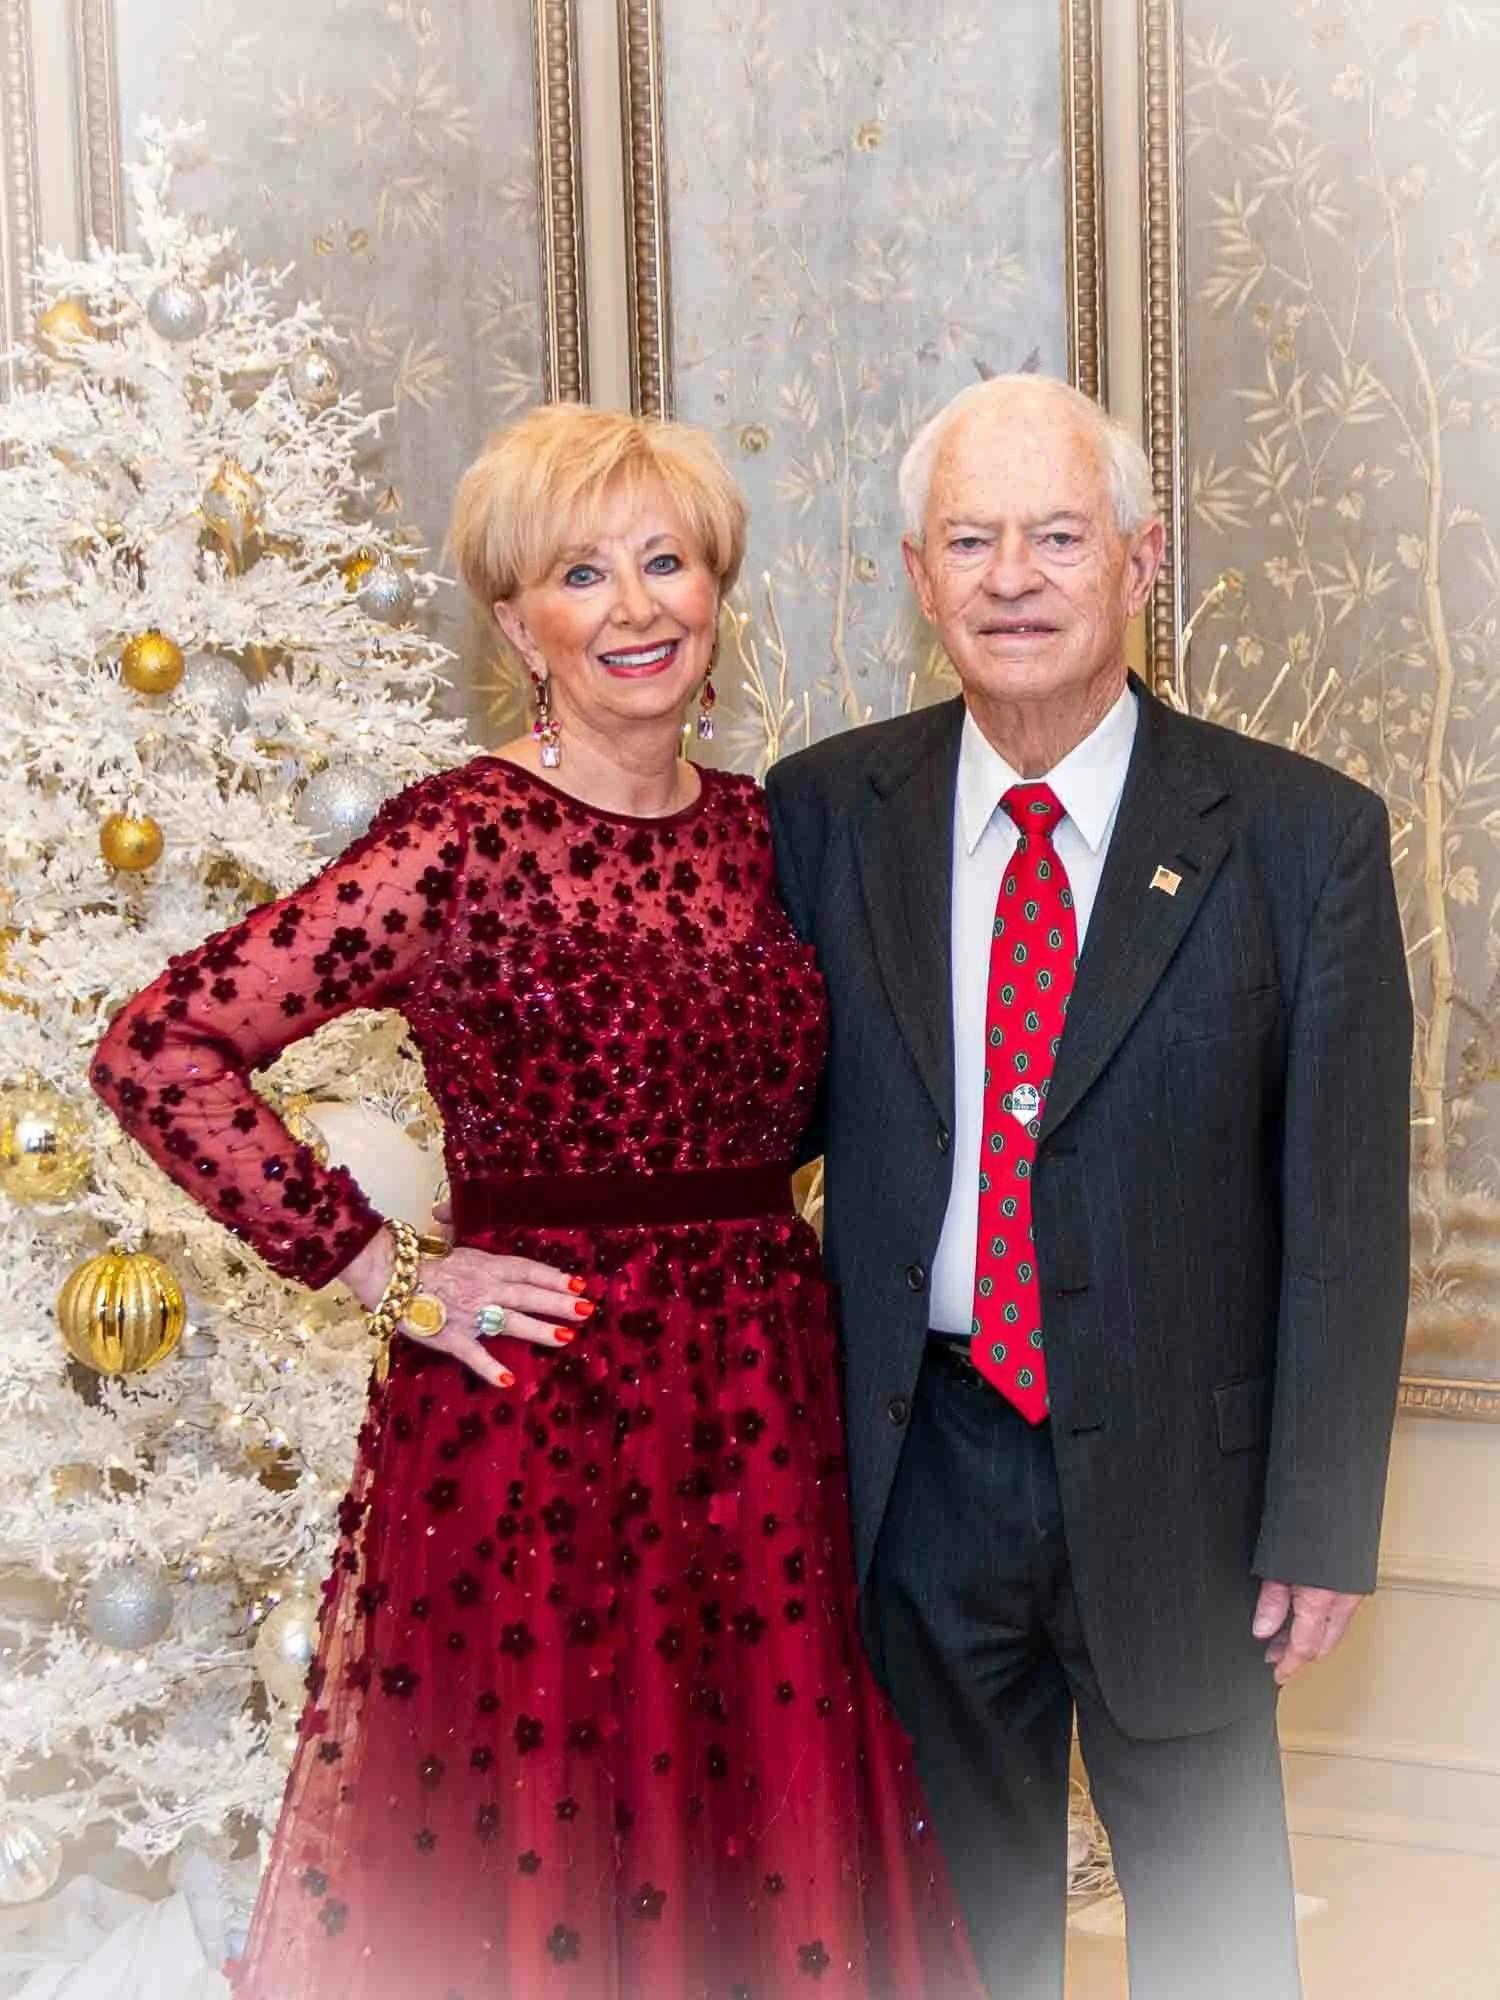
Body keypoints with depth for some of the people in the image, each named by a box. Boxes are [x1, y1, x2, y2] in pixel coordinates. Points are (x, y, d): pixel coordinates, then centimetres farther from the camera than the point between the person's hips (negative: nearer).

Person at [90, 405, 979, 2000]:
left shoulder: (760, 827, 7)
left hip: (763, 1402, 5)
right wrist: (381, 1272, -13)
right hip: (537, 1411, -5)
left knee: (761, 1852, 14)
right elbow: (157, 1051, -16)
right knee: (530, 1861, 7)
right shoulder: (464, 843, -12)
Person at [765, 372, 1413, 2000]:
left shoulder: (1303, 838, -8)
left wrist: (1321, 1526, -7)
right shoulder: (824, 814, -1)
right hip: (922, 1462, 2)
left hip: (1174, 1475, -1)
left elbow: (1346, 1211, -7)